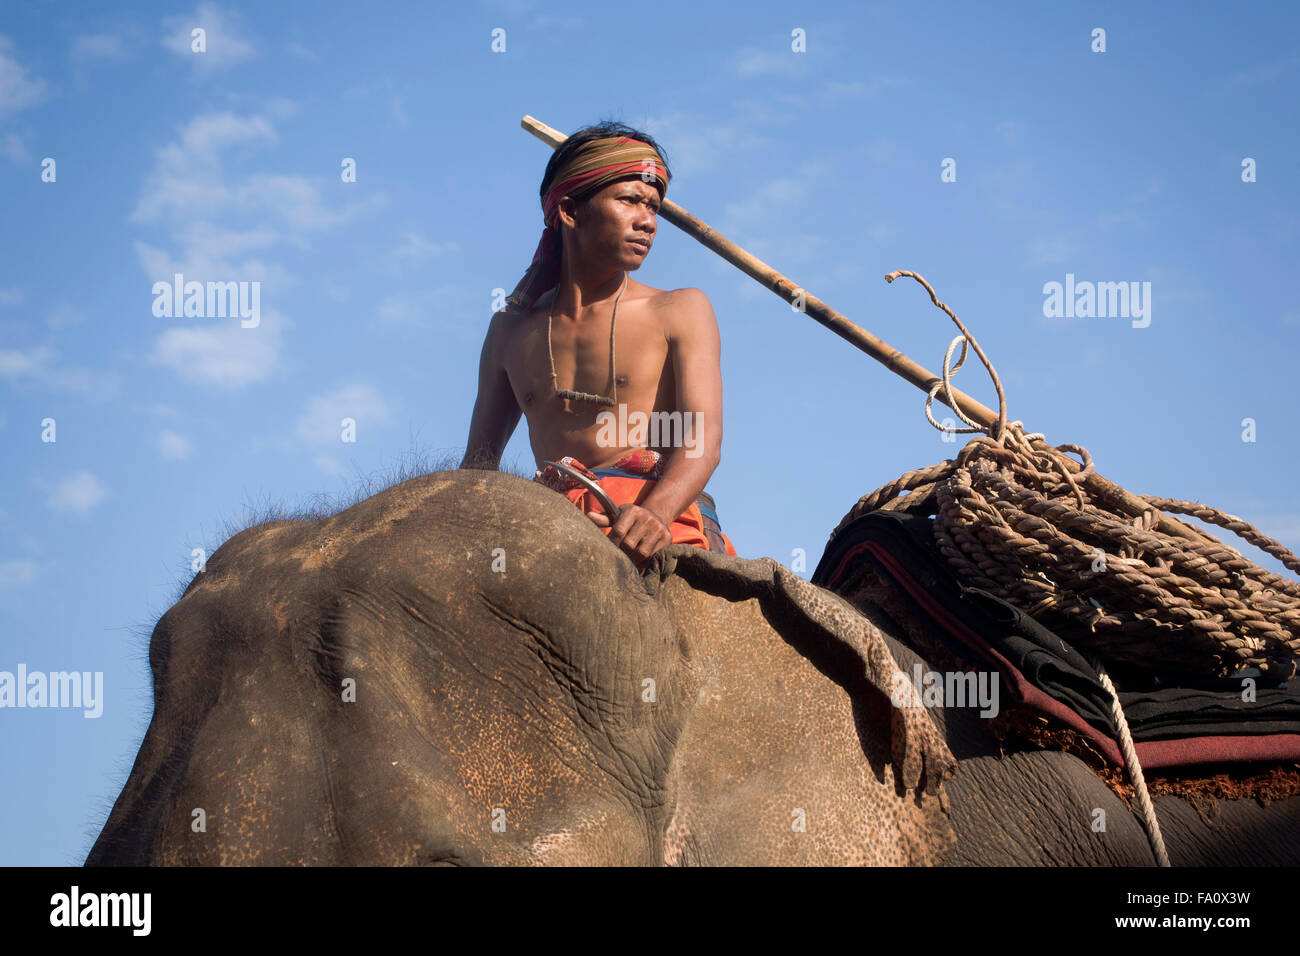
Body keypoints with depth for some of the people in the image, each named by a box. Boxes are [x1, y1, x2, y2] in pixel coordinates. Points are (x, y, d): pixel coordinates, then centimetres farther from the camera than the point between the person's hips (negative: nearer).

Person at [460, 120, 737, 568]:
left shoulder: (680, 311, 12)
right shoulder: (512, 329, 22)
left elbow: (703, 438, -3)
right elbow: (479, 461, 24)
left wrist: (653, 513, -25)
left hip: (667, 521, -1)